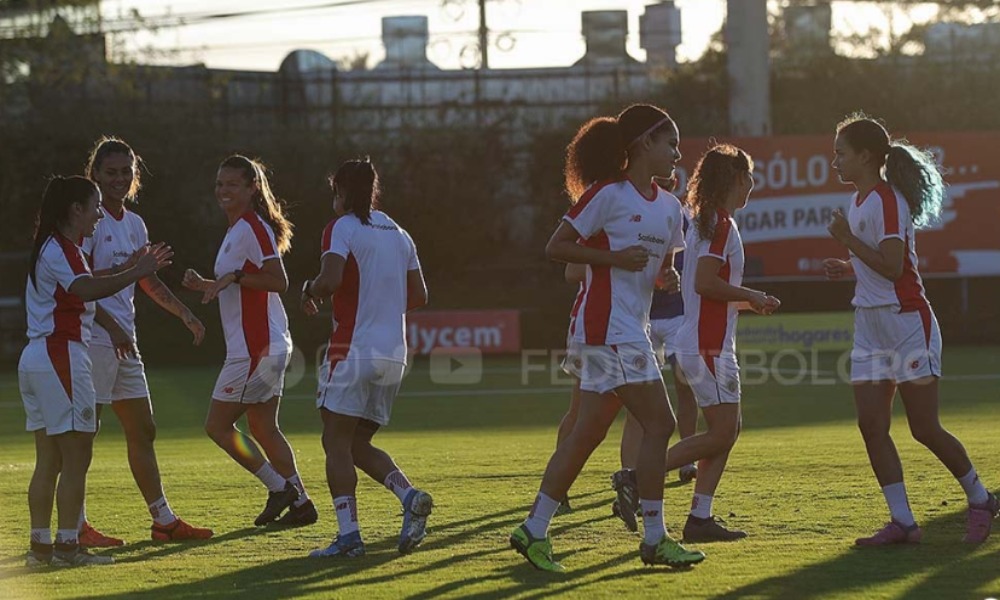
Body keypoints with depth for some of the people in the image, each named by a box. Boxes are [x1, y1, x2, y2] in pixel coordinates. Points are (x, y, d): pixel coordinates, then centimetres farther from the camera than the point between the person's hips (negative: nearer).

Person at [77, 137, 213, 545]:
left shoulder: (134, 224, 16)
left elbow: (148, 282, 25)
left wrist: (184, 314, 19)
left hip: (123, 340, 9)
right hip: (93, 338, -9)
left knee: (142, 430, 12)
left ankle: (163, 520, 18)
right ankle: (76, 526, -3)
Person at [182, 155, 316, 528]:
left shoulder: (252, 228, -14)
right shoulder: (238, 229, 18)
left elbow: (278, 281, -23)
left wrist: (233, 276, -24)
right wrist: (206, 285, 13)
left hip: (257, 348, -10)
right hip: (268, 345, 10)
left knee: (217, 425, -4)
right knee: (263, 428, 14)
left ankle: (280, 488, 0)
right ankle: (300, 502, 15)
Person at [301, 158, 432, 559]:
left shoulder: (342, 228, -5)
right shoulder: (399, 235, 16)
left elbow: (331, 278, -20)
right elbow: (419, 296, 16)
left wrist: (310, 291, 0)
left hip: (354, 348, -7)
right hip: (394, 353, 7)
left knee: (337, 440, -1)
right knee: (359, 444, 15)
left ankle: (348, 533, -11)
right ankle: (410, 497, -8)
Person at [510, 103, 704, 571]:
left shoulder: (669, 207, 14)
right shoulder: (608, 194, -9)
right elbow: (556, 247, -9)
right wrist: (614, 257, -18)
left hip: (631, 329, 9)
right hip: (609, 326, -9)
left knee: (589, 431, 9)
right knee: (658, 424, -9)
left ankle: (534, 529, 14)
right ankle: (654, 538, -2)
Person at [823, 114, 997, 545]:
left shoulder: (886, 201, -15)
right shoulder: (860, 202, 14)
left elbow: (892, 266, -24)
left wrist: (847, 239, -18)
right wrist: (849, 267, 9)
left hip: (906, 322, -9)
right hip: (870, 326, 9)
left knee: (925, 429, -4)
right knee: (872, 427, -1)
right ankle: (902, 521, 0)